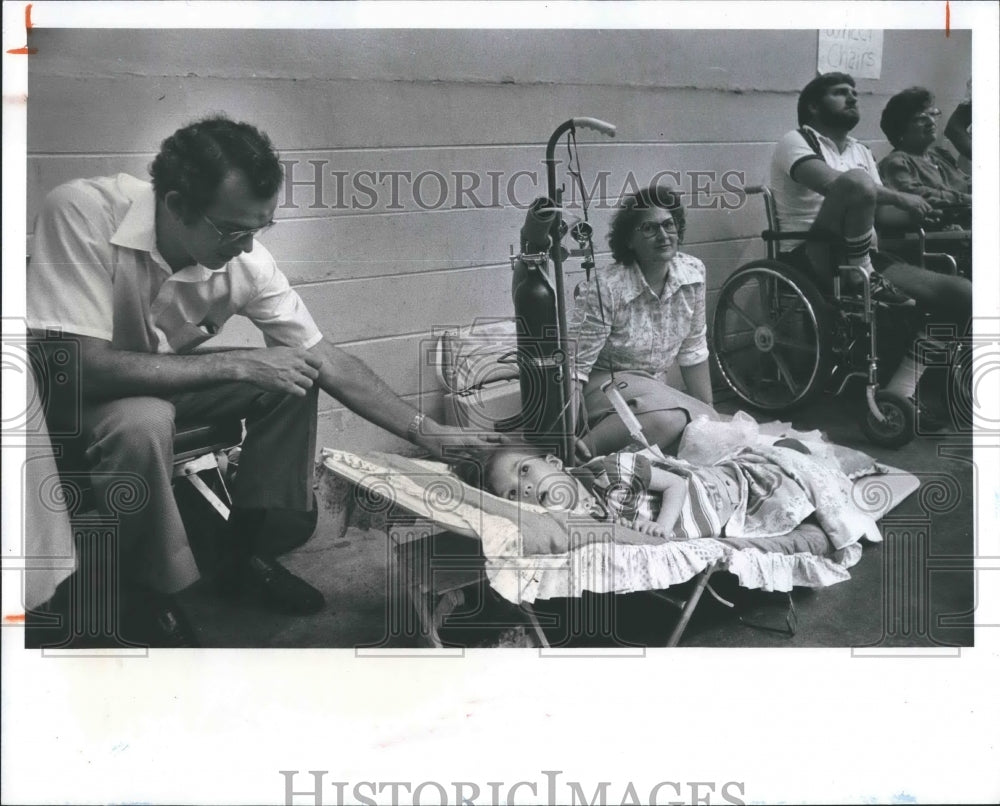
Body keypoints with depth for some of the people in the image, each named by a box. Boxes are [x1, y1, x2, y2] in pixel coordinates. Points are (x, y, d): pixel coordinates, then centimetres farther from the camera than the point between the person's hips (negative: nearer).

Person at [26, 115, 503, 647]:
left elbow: (328, 360, -10)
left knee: (294, 382, -12)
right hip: (77, 390, -5)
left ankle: (247, 552, 5)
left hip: (167, 376, 5)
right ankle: (147, 598, -11)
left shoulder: (246, 261, -20)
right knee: (143, 421, -35)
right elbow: (84, 365, -37)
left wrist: (427, 433, -12)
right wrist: (238, 365, -32)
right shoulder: (82, 213, -33)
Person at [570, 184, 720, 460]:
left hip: (653, 387, 8)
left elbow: (693, 352, 6)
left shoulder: (693, 273, -5)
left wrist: (709, 412, 8)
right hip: (604, 383, -8)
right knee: (666, 419, -35)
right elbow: (576, 365, -22)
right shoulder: (604, 288, -22)